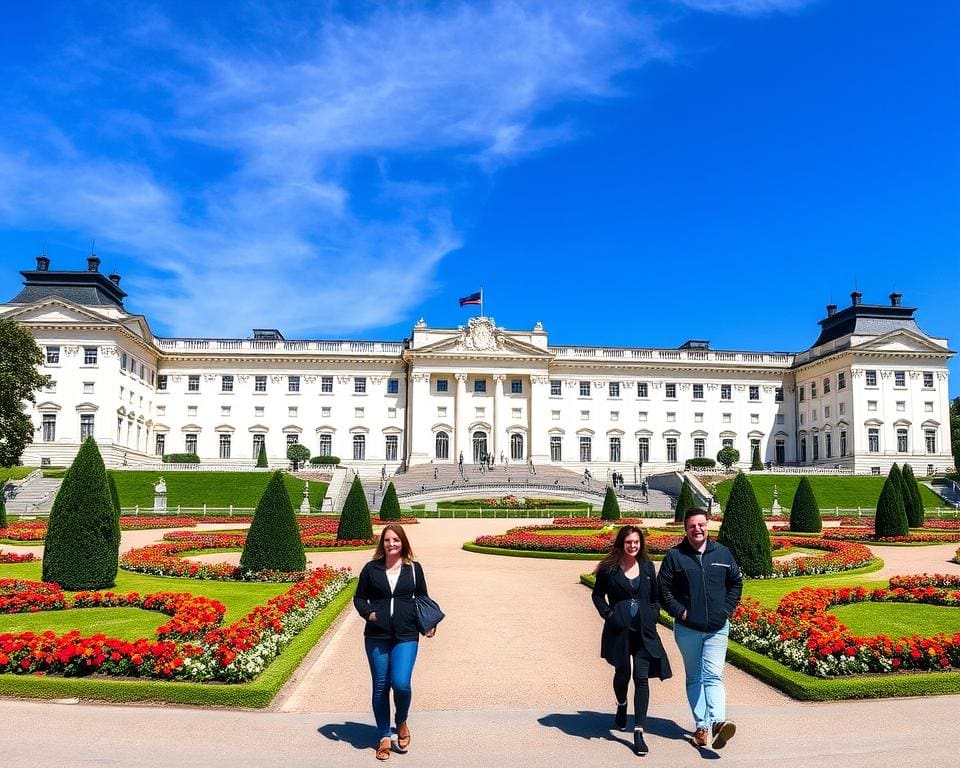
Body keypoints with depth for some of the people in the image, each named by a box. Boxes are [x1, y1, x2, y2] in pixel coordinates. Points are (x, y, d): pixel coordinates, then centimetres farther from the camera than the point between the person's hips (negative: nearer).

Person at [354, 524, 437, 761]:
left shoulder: (414, 568, 5)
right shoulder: (371, 568, 4)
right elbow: (359, 598, 11)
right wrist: (368, 613, -9)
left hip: (406, 636, -1)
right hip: (376, 636, 1)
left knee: (401, 683, -13)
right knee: (380, 686, 7)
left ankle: (401, 722, 18)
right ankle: (384, 737, 24)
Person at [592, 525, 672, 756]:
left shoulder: (647, 566, 5)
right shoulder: (609, 568, -3)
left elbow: (655, 596, 15)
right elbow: (598, 595, 5)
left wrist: (652, 616, 2)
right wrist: (608, 614, -7)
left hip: (644, 631, 1)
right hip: (619, 630, -1)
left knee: (641, 678, -4)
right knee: (622, 673, 12)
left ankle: (639, 732, 0)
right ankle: (621, 706, 46)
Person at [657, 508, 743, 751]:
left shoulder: (723, 554, 3)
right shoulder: (674, 556, -4)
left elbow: (736, 583, 14)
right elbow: (663, 589, -1)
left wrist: (727, 609, 4)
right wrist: (680, 612, -9)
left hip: (717, 628, 0)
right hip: (687, 629, 0)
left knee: (713, 676, -10)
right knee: (694, 678, 9)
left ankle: (718, 722, -19)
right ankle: (701, 726, 15)